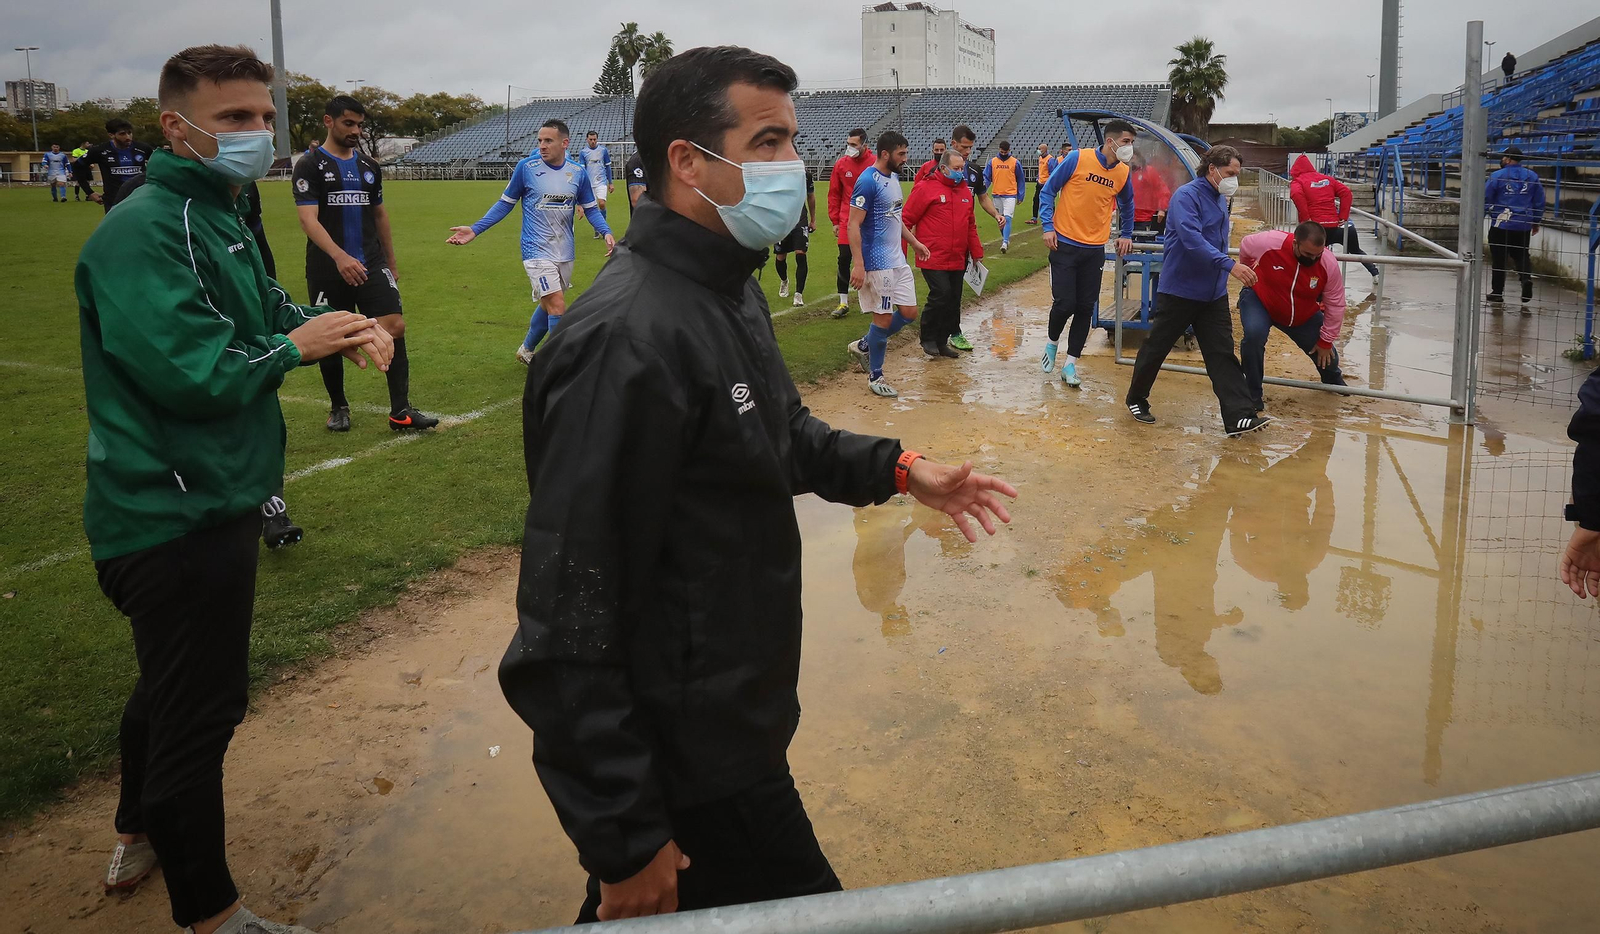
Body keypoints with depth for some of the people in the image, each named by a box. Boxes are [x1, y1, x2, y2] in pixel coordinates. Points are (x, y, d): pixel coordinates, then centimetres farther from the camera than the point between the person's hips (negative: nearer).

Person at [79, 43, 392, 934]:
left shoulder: (220, 218, 12)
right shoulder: (143, 233, -21)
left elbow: (266, 307, 16)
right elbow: (190, 373, -28)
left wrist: (345, 324, -4)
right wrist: (294, 346, -15)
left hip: (210, 502, 11)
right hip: (178, 516, -11)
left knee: (174, 683, 26)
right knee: (200, 704, 2)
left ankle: (141, 837, 48)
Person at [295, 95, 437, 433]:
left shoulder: (369, 167, 12)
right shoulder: (310, 165, -5)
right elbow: (308, 219, -15)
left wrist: (391, 261, 22)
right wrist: (340, 257, -29)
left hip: (371, 266, 4)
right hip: (327, 270, -3)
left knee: (395, 327, -11)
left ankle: (400, 411, -8)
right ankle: (339, 408, 27)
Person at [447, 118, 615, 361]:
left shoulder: (578, 172, 0)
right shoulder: (526, 167, -8)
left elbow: (591, 208, 9)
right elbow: (505, 203, 2)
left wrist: (606, 232, -10)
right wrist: (475, 230, -4)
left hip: (565, 252, 4)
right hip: (537, 251, -4)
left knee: (548, 305, 17)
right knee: (558, 307, -15)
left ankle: (526, 350, 40)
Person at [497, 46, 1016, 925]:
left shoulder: (727, 290, 6)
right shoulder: (628, 340, -28)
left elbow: (781, 433, 24)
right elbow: (570, 618, -27)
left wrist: (897, 470, 9)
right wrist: (624, 839, -22)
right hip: (686, 764, -9)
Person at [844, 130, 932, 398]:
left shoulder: (893, 177, 12)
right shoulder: (868, 181, -16)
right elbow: (853, 224, -19)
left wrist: (914, 242, 22)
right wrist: (858, 265, -24)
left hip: (898, 260, 9)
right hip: (877, 262, -9)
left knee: (909, 312, 8)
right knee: (884, 318, -3)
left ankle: (863, 346, 25)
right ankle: (875, 376, 12)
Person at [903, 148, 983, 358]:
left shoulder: (965, 191, 13)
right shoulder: (926, 189, -7)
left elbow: (971, 226, 21)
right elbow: (906, 220, -8)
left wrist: (977, 253, 18)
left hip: (958, 260, 7)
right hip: (933, 259, -7)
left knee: (953, 301, 8)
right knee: (941, 294, -16)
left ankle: (941, 342, 20)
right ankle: (928, 339, 2)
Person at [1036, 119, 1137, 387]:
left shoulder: (1123, 173, 3)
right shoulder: (1077, 159, -10)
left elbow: (1127, 205, 23)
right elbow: (1048, 191, -3)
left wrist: (1126, 235, 16)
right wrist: (1048, 227, -10)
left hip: (1095, 250, 4)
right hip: (1065, 245, -4)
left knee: (1085, 308, 3)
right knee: (1064, 303, -7)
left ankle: (1070, 364, 12)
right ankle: (1052, 343, 23)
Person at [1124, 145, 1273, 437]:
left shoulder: (1220, 200, 11)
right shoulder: (1186, 196, -16)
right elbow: (1192, 239, -30)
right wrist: (1229, 265, -37)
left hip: (1213, 293, 7)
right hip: (1179, 290, -7)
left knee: (1222, 354, -1)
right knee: (1156, 347, 7)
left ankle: (1239, 417, -6)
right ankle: (1136, 399, 27)